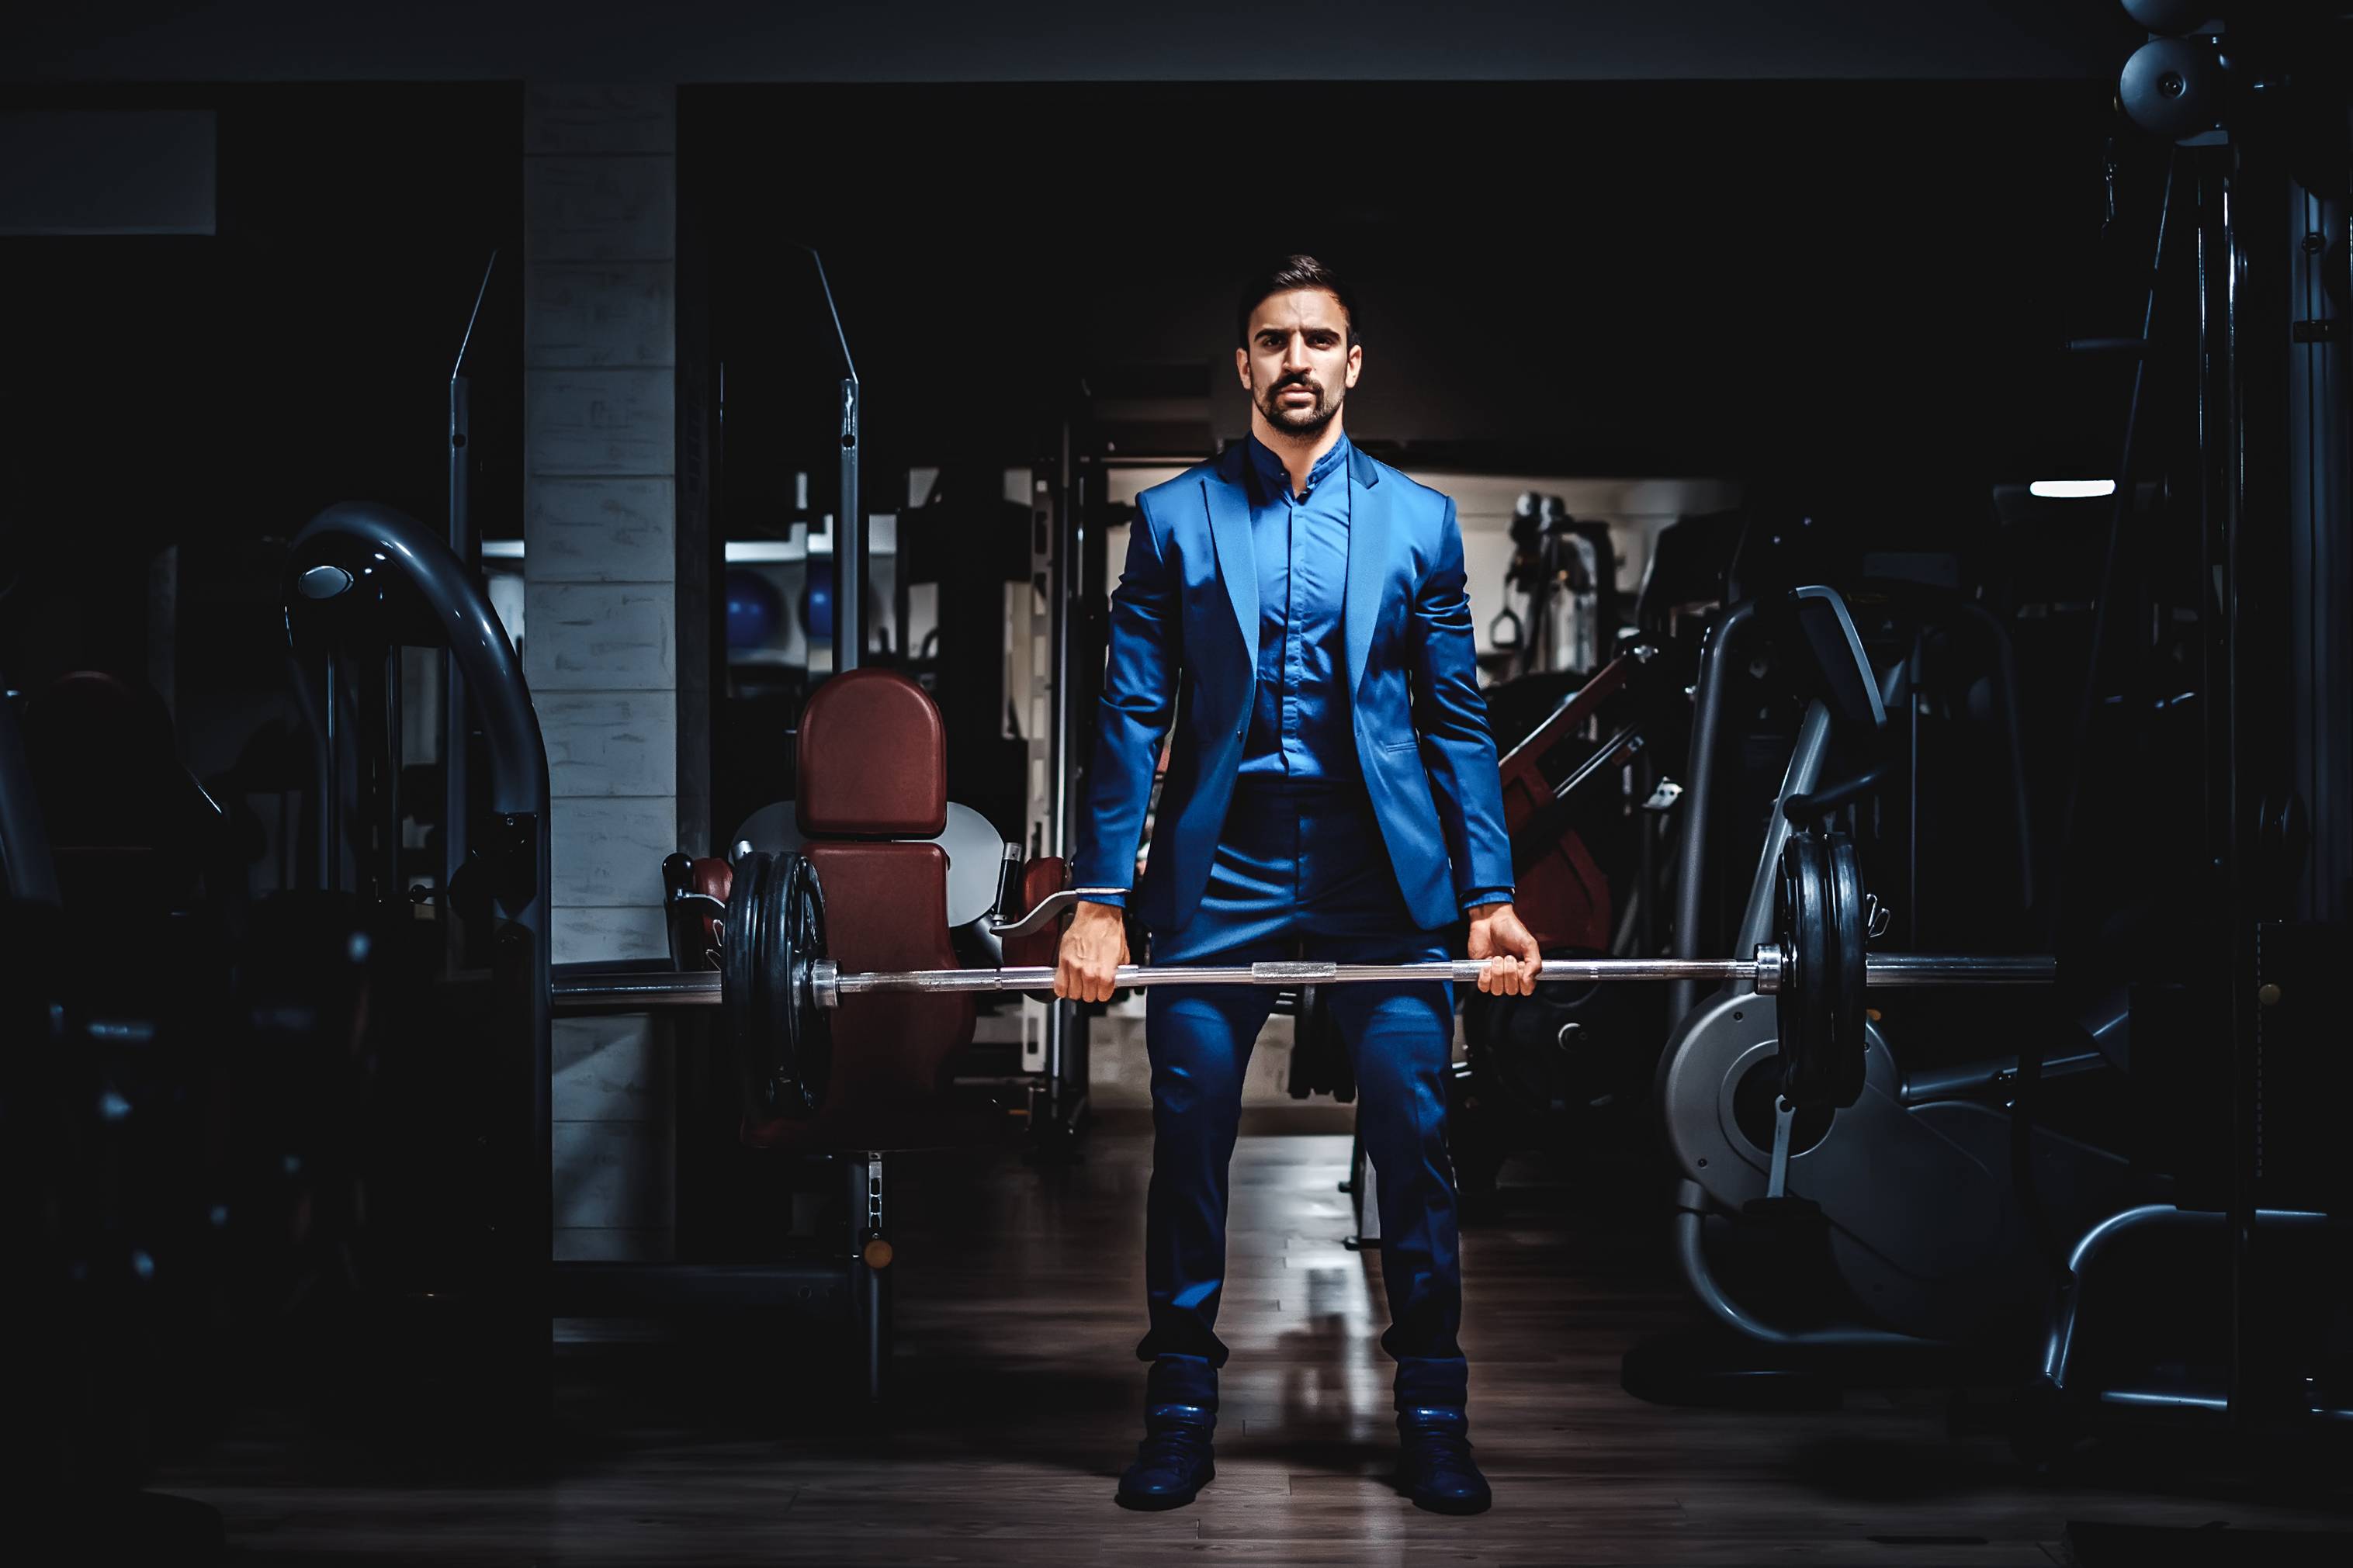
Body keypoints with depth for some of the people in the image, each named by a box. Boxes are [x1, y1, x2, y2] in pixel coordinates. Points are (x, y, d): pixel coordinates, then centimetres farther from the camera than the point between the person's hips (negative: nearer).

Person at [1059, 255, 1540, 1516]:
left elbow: (1458, 722, 8)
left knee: (1414, 1150, -1)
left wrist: (1491, 899, 1)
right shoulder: (1174, 518, 8)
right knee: (1188, 1149, 2)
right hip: (1218, 873, 0)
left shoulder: (1418, 521, 9)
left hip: (1384, 877, 0)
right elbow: (1130, 720, 4)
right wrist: (1100, 903, -3)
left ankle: (1431, 1420, 11)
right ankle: (1181, 1413, 15)